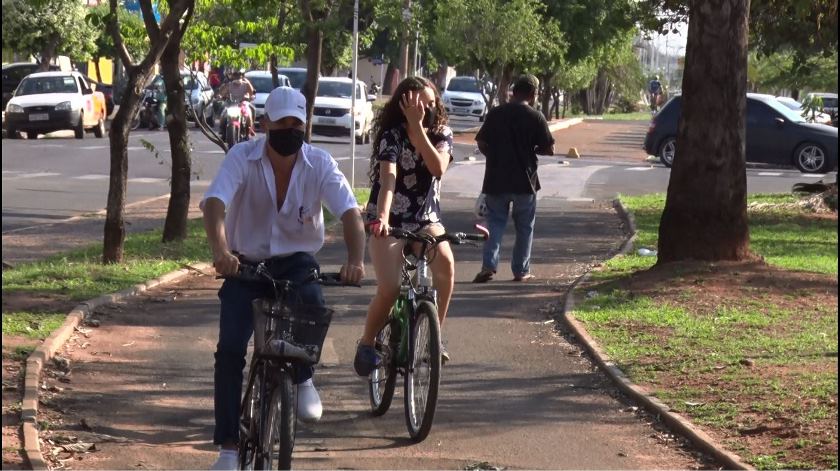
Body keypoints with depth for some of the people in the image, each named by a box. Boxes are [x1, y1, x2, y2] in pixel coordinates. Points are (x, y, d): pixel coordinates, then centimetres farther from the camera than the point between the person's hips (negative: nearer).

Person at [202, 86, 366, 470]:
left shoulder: (319, 163, -12)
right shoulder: (242, 157, -15)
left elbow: (350, 212, -22)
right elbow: (214, 203, -29)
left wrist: (355, 259, -42)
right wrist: (220, 249, -49)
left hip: (296, 261, 0)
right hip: (246, 264, 0)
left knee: (312, 302, -34)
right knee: (230, 349, -13)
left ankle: (303, 379, -6)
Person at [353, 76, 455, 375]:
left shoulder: (441, 134, -3)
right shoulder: (391, 136, -15)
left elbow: (438, 167, -22)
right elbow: (388, 177, -31)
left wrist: (418, 127, -27)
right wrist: (381, 217, -46)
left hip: (426, 219, 3)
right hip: (389, 222, -3)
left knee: (446, 264, -28)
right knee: (389, 288, -21)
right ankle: (366, 343, 6)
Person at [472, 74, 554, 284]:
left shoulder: (495, 114, 1)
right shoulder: (535, 117, -7)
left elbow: (482, 143, 2)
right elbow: (549, 149, -7)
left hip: (496, 180, 2)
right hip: (524, 181, -2)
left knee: (495, 222, 8)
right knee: (524, 227, 10)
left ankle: (488, 265, -8)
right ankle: (521, 270, 13)